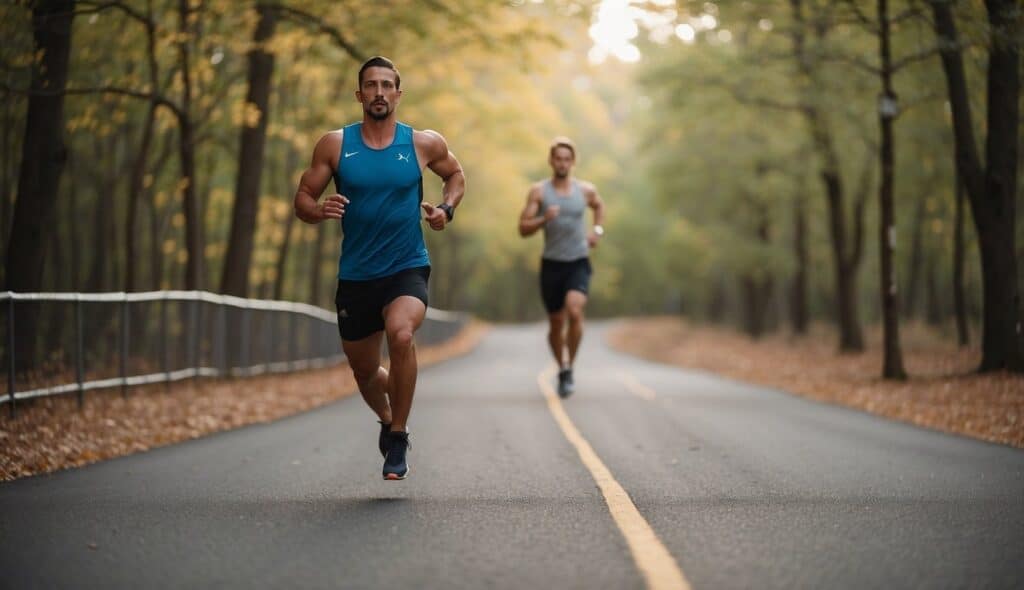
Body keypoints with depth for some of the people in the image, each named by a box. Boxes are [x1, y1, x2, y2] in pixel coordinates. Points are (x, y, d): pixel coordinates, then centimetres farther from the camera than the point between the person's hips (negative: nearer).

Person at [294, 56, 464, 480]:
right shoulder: (334, 145, -1)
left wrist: (447, 208, -2)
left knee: (401, 334, -32)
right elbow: (302, 199, 2)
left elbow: (455, 175, 18)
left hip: (407, 268, -2)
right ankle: (387, 419, 48)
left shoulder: (424, 144, -1)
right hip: (355, 274, 2)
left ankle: (398, 438, -15)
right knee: (364, 370, 13)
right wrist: (320, 211, -21)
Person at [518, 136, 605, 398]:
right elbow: (523, 229, -7)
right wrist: (543, 219, -25)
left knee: (574, 312, -24)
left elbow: (599, 206, 25)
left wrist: (598, 230, 8)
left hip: (579, 263, 0)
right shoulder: (538, 191, -5)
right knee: (556, 323, 10)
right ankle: (561, 369, 34)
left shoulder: (585, 189, 2)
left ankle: (570, 369, -8)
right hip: (551, 264, 0)